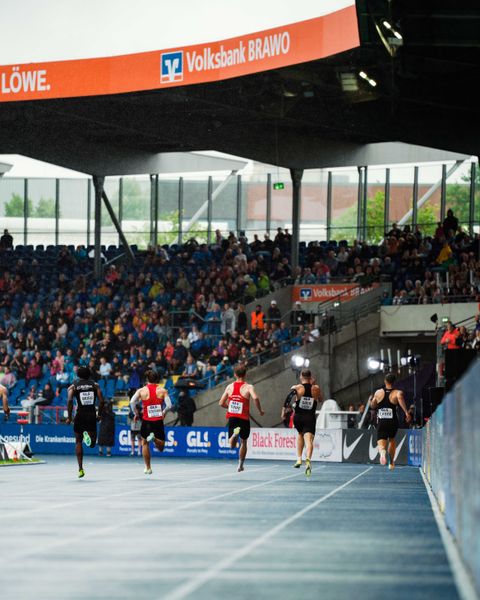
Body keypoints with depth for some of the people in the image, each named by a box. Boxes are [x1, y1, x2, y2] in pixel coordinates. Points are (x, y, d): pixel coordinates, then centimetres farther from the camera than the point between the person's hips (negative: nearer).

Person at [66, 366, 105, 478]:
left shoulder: (73, 386, 3)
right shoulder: (95, 385, 7)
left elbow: (69, 401, -12)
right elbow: (101, 401, -2)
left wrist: (69, 417, -7)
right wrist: (99, 414, 11)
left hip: (80, 415, -1)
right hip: (92, 415, 1)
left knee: (78, 442, 15)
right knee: (92, 444, 10)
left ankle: (80, 469, 8)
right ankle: (89, 435, -27)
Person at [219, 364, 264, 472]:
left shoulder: (229, 387, 5)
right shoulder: (248, 387, -6)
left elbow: (221, 403, 8)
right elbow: (255, 398, -25)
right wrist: (260, 411, -11)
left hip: (232, 418, 2)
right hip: (244, 418, -2)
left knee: (232, 445, 2)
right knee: (243, 442, 19)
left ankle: (235, 433, -32)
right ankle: (241, 465, 24)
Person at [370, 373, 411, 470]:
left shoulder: (378, 393, 4)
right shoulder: (397, 393, -4)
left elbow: (373, 406, 17)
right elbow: (400, 397, -29)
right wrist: (407, 412, -34)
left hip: (381, 422, 0)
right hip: (393, 422, 0)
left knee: (381, 443, -5)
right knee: (392, 440, 28)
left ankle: (382, 451, -43)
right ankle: (391, 463, 35)